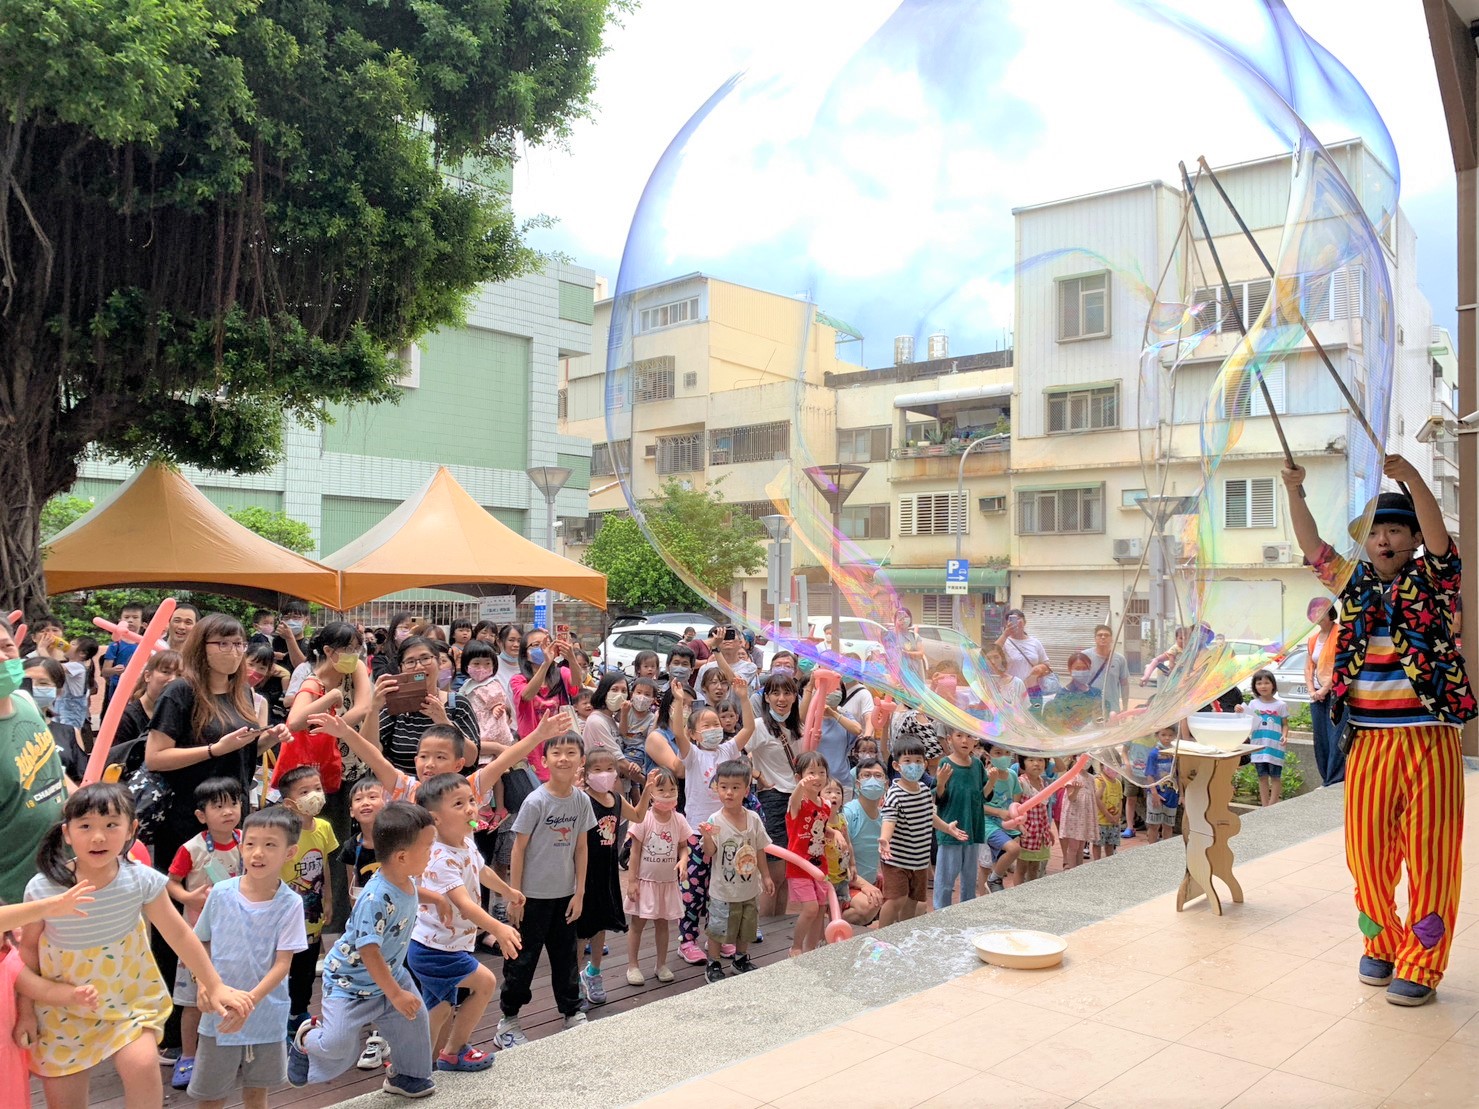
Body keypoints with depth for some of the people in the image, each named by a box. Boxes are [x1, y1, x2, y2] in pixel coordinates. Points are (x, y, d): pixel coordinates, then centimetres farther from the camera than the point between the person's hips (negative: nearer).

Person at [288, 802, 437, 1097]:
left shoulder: (408, 881, -11)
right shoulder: (377, 898, -36)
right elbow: (369, 951, -33)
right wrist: (395, 994, -29)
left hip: (389, 973, 8)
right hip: (352, 980, -8)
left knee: (415, 1019, 6)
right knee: (338, 1045, -9)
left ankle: (406, 1075, 29)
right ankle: (306, 1039, 25)